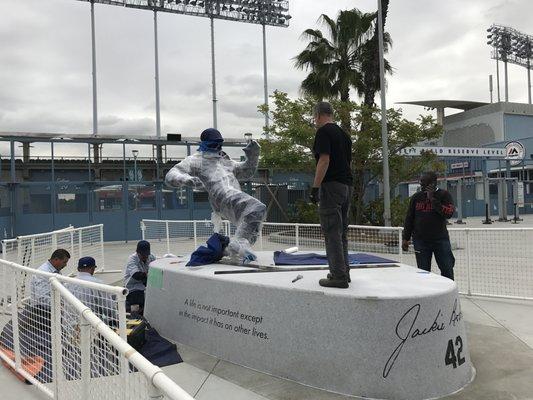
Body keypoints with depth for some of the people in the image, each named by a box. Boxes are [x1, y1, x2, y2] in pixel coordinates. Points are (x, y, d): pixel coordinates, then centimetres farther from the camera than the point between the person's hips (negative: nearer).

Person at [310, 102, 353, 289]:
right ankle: (344, 272, 22)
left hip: (331, 185, -9)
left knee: (332, 233, -7)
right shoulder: (344, 133, 18)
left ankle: (338, 277, -7)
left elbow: (324, 160, -17)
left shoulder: (323, 132, -8)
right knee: (341, 231, 15)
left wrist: (315, 187, -17)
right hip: (347, 185, 9)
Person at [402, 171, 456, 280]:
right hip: (420, 240, 2)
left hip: (440, 239, -2)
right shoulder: (416, 197, 9)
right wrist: (405, 238, 7)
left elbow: (449, 213, -15)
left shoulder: (444, 195, 0)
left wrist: (432, 199, -16)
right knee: (423, 272, 3)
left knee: (447, 269, 2)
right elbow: (409, 219, 12)